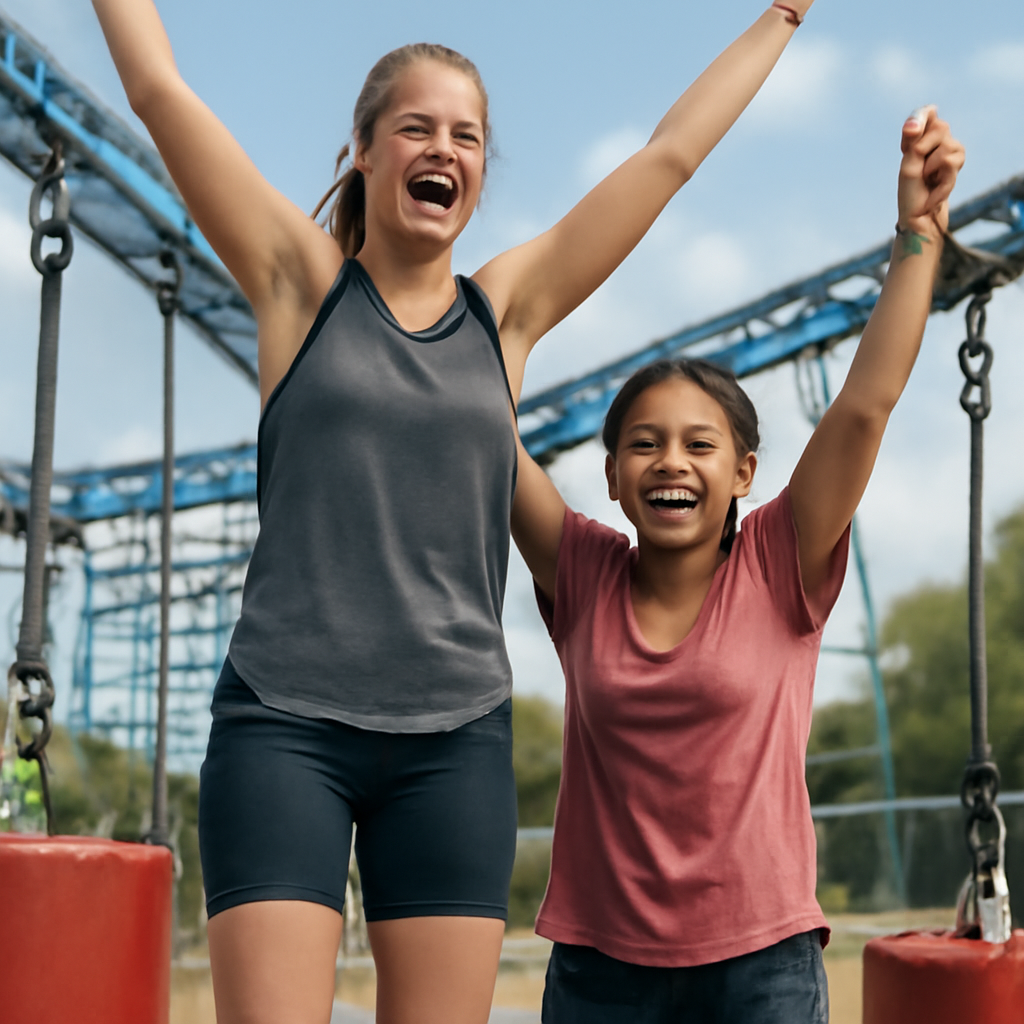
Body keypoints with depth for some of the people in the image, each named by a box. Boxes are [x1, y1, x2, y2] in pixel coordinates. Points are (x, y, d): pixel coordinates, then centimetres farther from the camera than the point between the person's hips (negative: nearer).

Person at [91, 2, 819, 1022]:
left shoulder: (507, 309, 11)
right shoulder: (302, 284, 6)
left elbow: (670, 153, 17)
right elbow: (158, 88, 5)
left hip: (456, 736, 3)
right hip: (285, 720, -2)